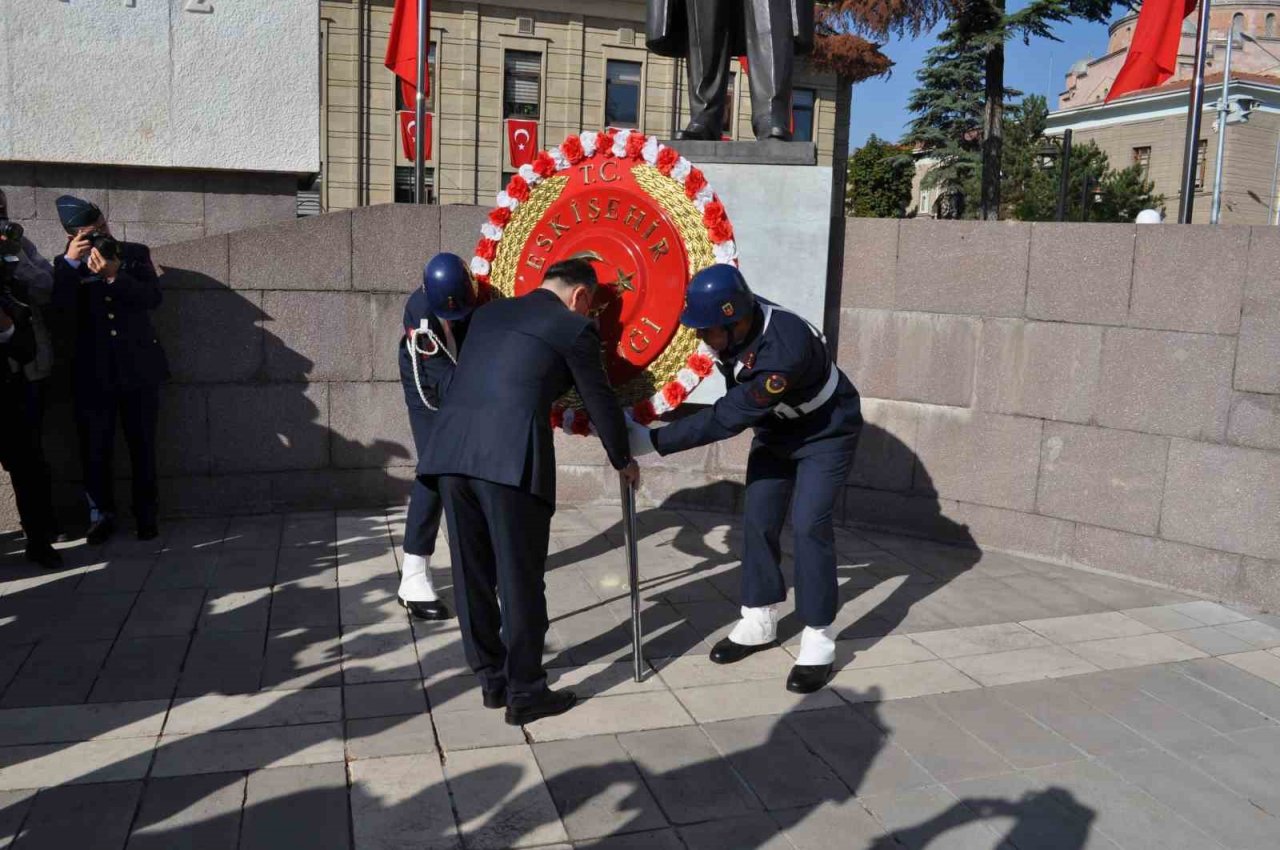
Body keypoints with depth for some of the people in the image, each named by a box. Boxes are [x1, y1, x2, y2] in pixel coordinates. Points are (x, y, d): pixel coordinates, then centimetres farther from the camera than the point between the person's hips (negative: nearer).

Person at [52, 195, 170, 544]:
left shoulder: (136, 253, 5)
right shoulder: (68, 265, 5)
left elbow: (153, 298, -7)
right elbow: (63, 307, -11)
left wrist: (114, 277, -19)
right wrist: (70, 262, -17)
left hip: (139, 366, 0)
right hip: (94, 371, 0)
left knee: (142, 445, 6)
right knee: (95, 448, 2)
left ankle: (146, 515, 17)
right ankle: (102, 515, 17)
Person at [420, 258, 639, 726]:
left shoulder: (488, 312, 24)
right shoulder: (574, 328, 7)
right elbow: (601, 402, 13)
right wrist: (623, 461, 28)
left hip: (450, 450, 6)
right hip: (511, 458, -6)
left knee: (472, 575, 14)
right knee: (519, 579, 4)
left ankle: (492, 679, 27)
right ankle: (524, 692, 15)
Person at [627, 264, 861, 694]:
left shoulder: (784, 350, -41)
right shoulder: (737, 323, -20)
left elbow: (727, 417, -37)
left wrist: (653, 441, -34)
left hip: (825, 432, -7)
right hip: (776, 431, 7)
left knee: (808, 525, -13)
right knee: (758, 520, 5)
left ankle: (818, 641, 0)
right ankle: (759, 622, 20)